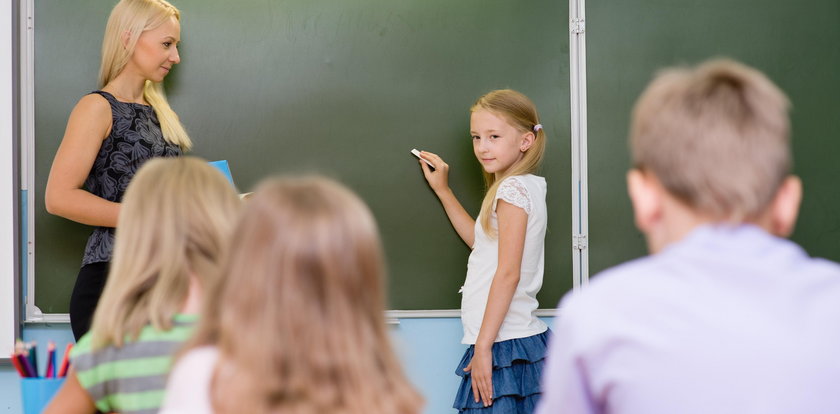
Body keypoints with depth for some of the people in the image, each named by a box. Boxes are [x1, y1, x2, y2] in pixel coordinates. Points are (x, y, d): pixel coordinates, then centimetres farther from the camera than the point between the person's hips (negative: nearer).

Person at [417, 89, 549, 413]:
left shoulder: (514, 188, -12)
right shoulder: (525, 187, 17)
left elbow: (508, 273, -19)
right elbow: (480, 239, 34)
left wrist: (483, 345, -20)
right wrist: (443, 190, 33)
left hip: (506, 346, -10)